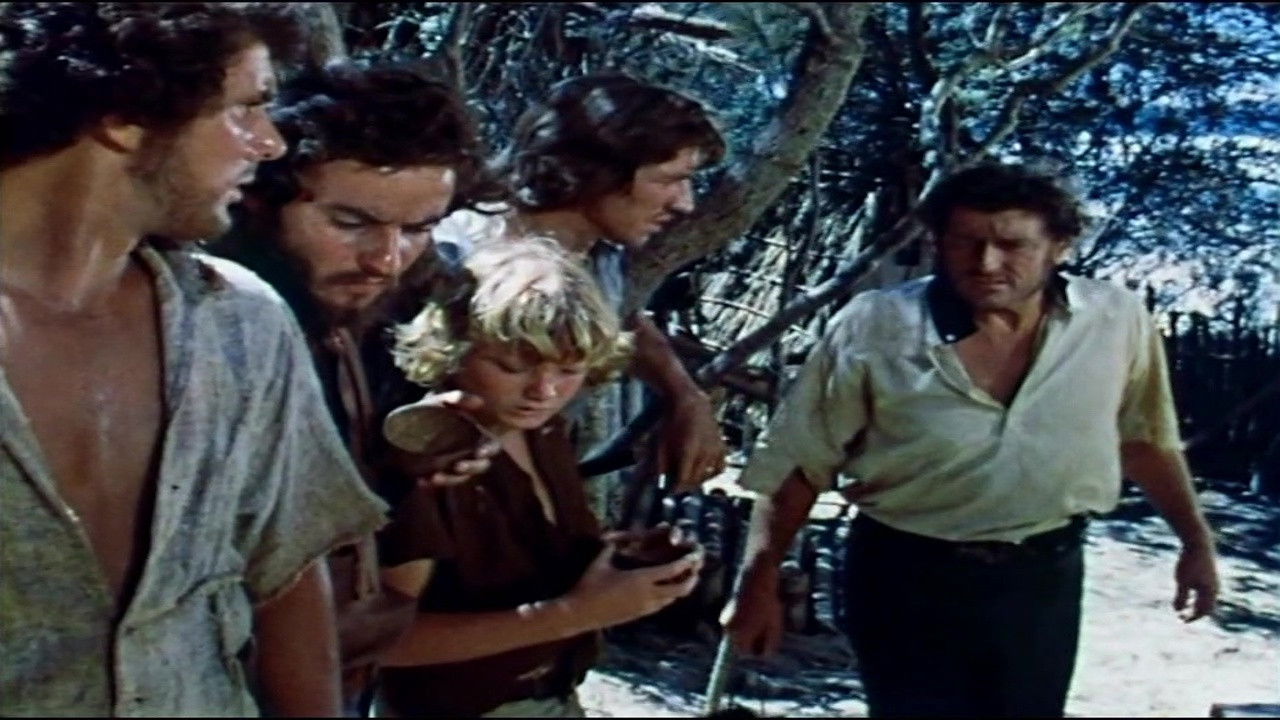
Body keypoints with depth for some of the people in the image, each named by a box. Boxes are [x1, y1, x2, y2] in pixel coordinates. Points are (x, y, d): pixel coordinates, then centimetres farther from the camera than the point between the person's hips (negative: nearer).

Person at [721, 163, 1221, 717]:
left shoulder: (1117, 321, -10)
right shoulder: (873, 330, -17)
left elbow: (1145, 438, 7)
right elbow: (797, 464, -10)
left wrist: (1197, 542, 11)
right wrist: (759, 584, -8)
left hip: (1045, 576, 3)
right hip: (907, 579, -3)